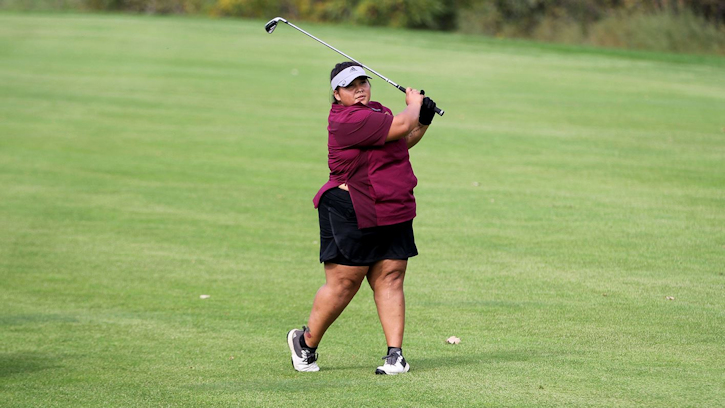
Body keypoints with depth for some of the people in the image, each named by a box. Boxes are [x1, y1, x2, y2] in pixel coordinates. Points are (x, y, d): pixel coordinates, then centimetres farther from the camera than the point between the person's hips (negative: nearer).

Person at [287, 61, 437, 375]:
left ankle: (395, 354, -2)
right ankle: (305, 342, 15)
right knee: (343, 284, -4)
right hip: (352, 216, -8)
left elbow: (400, 143, 29)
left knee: (390, 279, 1)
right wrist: (414, 103, 0)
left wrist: (423, 122, 13)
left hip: (392, 216, 8)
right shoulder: (348, 119, -18)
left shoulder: (375, 111, 14)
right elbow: (400, 126, -20)